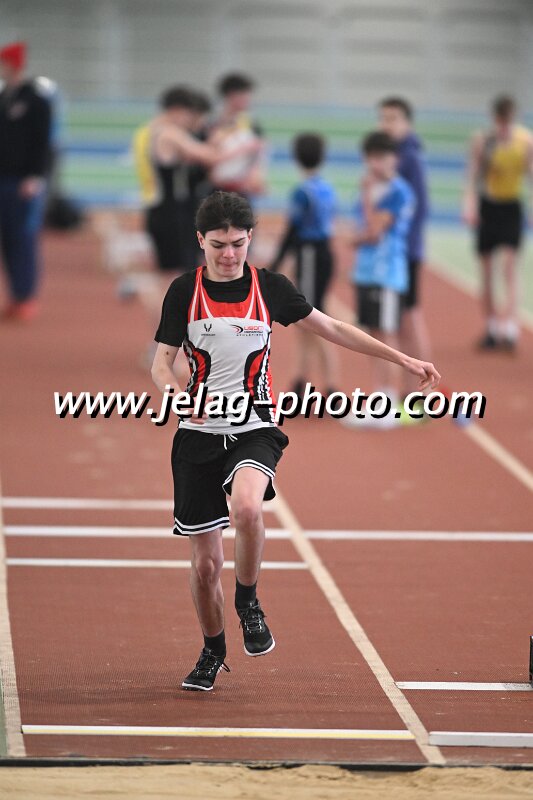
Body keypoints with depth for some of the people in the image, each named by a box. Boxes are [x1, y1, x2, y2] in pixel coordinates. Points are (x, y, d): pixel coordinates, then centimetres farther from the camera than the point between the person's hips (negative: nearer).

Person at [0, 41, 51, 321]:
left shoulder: (36, 98, -8)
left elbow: (42, 140, -12)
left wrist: (35, 177, -17)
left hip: (26, 182, -6)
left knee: (24, 239, -4)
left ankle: (27, 298, 2)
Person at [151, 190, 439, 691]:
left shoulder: (269, 287, 1)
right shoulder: (184, 292, -1)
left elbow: (331, 329, 12)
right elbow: (161, 367, -1)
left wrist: (403, 359, 12)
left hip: (254, 429, -1)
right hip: (198, 436, 1)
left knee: (247, 508, -33)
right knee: (205, 562, 3)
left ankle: (247, 600, -7)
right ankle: (212, 651, 29)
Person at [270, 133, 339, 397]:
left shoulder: (303, 191, -14)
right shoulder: (328, 189, 9)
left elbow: (292, 231, -15)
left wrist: (275, 265, -11)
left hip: (309, 255, -8)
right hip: (325, 253, 8)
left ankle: (331, 389, -9)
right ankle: (301, 383, 24)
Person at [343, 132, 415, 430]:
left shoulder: (399, 191, -11)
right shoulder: (372, 188, 13)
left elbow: (374, 230, -17)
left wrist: (367, 195, -15)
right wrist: (362, 238, -4)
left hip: (388, 274, -8)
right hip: (367, 271, 8)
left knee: (387, 337, -6)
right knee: (375, 338, 11)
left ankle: (391, 408, -4)